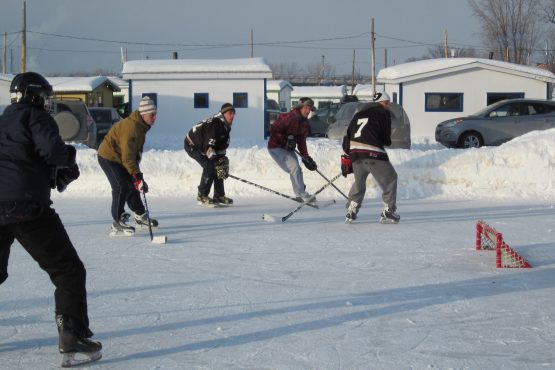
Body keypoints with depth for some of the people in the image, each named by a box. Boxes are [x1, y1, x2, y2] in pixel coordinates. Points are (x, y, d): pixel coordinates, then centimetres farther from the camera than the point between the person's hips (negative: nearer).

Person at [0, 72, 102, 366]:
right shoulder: (35, 116, 3)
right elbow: (51, 150, -15)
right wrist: (68, 159, 6)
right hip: (27, 207, -7)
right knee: (68, 272, 0)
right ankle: (72, 337, -8)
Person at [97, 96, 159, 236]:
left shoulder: (141, 126, 3)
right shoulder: (130, 127, -29)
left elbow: (136, 150, 14)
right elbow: (127, 156, -32)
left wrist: (136, 171, 14)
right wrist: (137, 175, -34)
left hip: (119, 158, 10)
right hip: (108, 157, -10)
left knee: (132, 185, 13)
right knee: (121, 187, -16)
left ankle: (141, 216, 27)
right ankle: (117, 224, -14)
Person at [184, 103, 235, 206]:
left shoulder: (225, 127, 0)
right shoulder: (214, 124, -30)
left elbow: (222, 147, 6)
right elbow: (209, 145, -38)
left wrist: (223, 160, -1)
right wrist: (214, 158, -44)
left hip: (201, 146, 9)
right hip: (191, 145, -9)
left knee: (218, 167, 2)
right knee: (210, 166, -20)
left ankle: (219, 196, 9)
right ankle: (202, 196, -11)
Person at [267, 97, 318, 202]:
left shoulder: (304, 122, 6)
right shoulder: (289, 117, -22)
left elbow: (302, 141, 10)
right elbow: (273, 129, -22)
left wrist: (306, 157, 4)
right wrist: (285, 140, -28)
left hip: (289, 149, 9)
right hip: (276, 147, -9)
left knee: (297, 170, 8)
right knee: (295, 167, -20)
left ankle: (300, 196, 19)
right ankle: (302, 194, -17)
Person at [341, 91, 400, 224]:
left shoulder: (359, 114, 22)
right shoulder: (384, 113, 5)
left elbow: (348, 135, 18)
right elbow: (386, 139, 1)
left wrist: (346, 157, 23)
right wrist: (387, 142, 24)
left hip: (355, 153, 6)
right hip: (373, 153, -6)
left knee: (359, 182, 24)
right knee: (390, 178, 8)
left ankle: (350, 212, 23)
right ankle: (388, 212, 4)